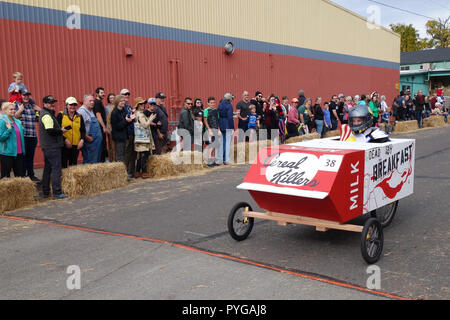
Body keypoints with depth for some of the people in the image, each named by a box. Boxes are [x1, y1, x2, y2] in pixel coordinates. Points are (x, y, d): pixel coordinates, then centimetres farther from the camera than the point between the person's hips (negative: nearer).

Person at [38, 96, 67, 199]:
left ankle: (45, 192, 22)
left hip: (47, 147, 11)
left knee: (48, 169, 15)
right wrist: (61, 131, -10)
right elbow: (50, 130, -24)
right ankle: (57, 193, -9)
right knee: (56, 168, -9)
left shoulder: (46, 114, 19)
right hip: (52, 146, -11)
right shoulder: (47, 115, -14)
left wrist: (61, 133, 11)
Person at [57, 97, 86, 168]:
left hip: (76, 145, 3)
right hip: (64, 145, -3)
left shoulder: (79, 117, 11)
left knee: (74, 165, 9)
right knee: (63, 165, -1)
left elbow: (83, 130, 11)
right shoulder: (61, 115, 0)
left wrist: (82, 140, -5)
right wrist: (65, 140, -13)